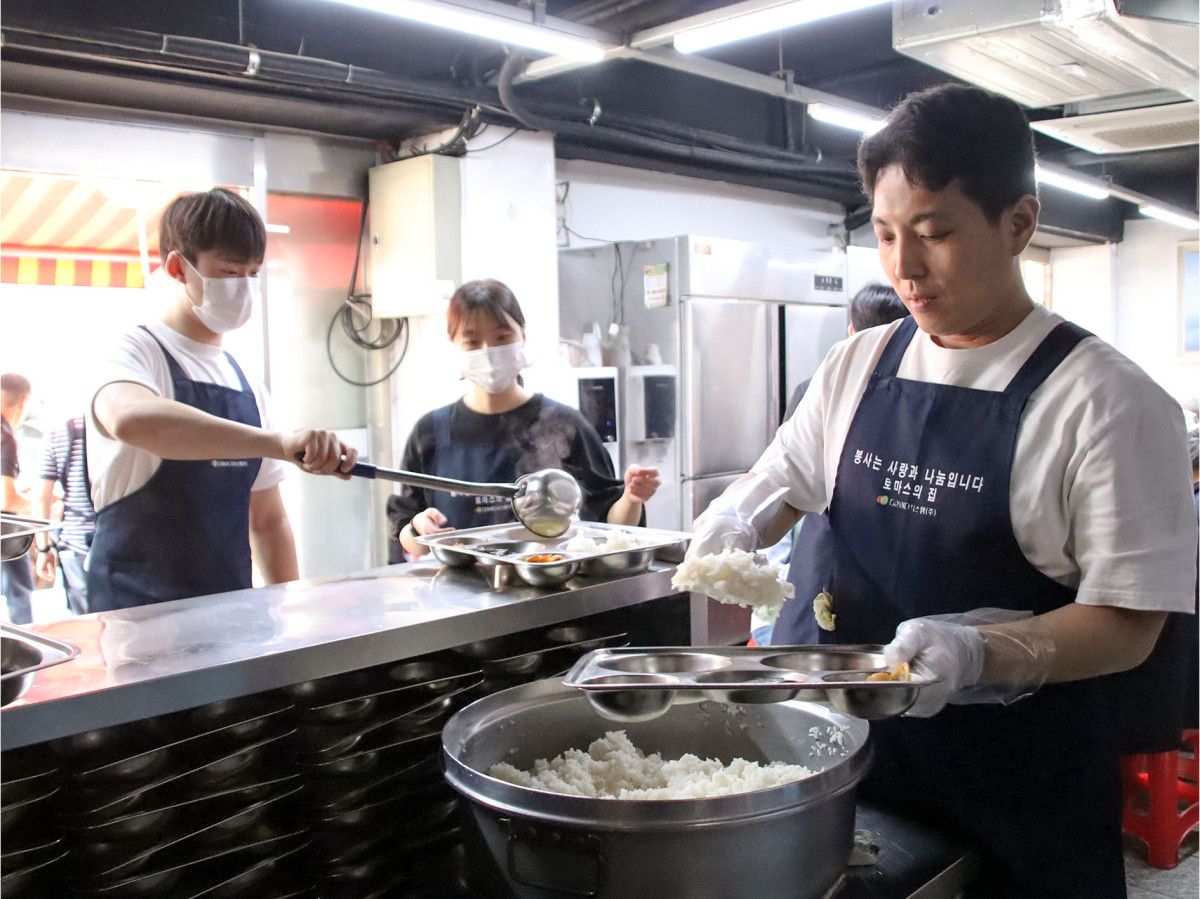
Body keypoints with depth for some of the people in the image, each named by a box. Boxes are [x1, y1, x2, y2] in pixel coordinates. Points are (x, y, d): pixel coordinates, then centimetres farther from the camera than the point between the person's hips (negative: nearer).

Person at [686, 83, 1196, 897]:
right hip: (861, 743, 4)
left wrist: (974, 651, -30)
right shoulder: (859, 365, 1)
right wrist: (734, 524, -9)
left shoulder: (1110, 401, -14)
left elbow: (1127, 624, -14)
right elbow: (783, 482, 12)